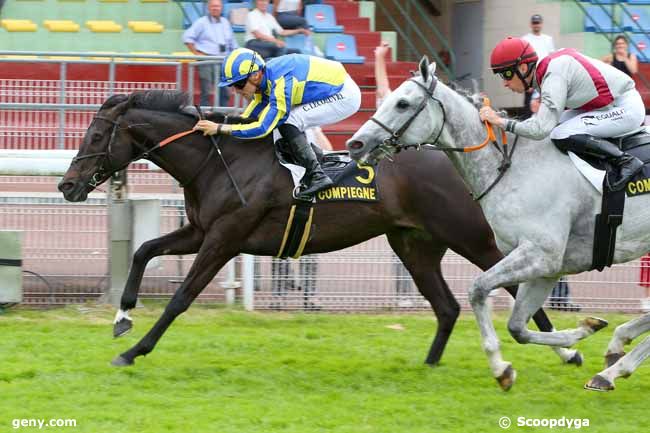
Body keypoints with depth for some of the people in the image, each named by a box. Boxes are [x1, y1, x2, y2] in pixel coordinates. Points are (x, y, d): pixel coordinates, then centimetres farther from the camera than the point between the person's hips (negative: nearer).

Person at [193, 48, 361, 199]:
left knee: (288, 122, -19)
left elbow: (262, 128, -31)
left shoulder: (281, 84, -30)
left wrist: (219, 128, -32)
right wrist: (220, 120, -5)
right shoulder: (265, 77, -3)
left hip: (346, 96, -9)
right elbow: (247, 117, 9)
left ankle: (317, 176, -18)